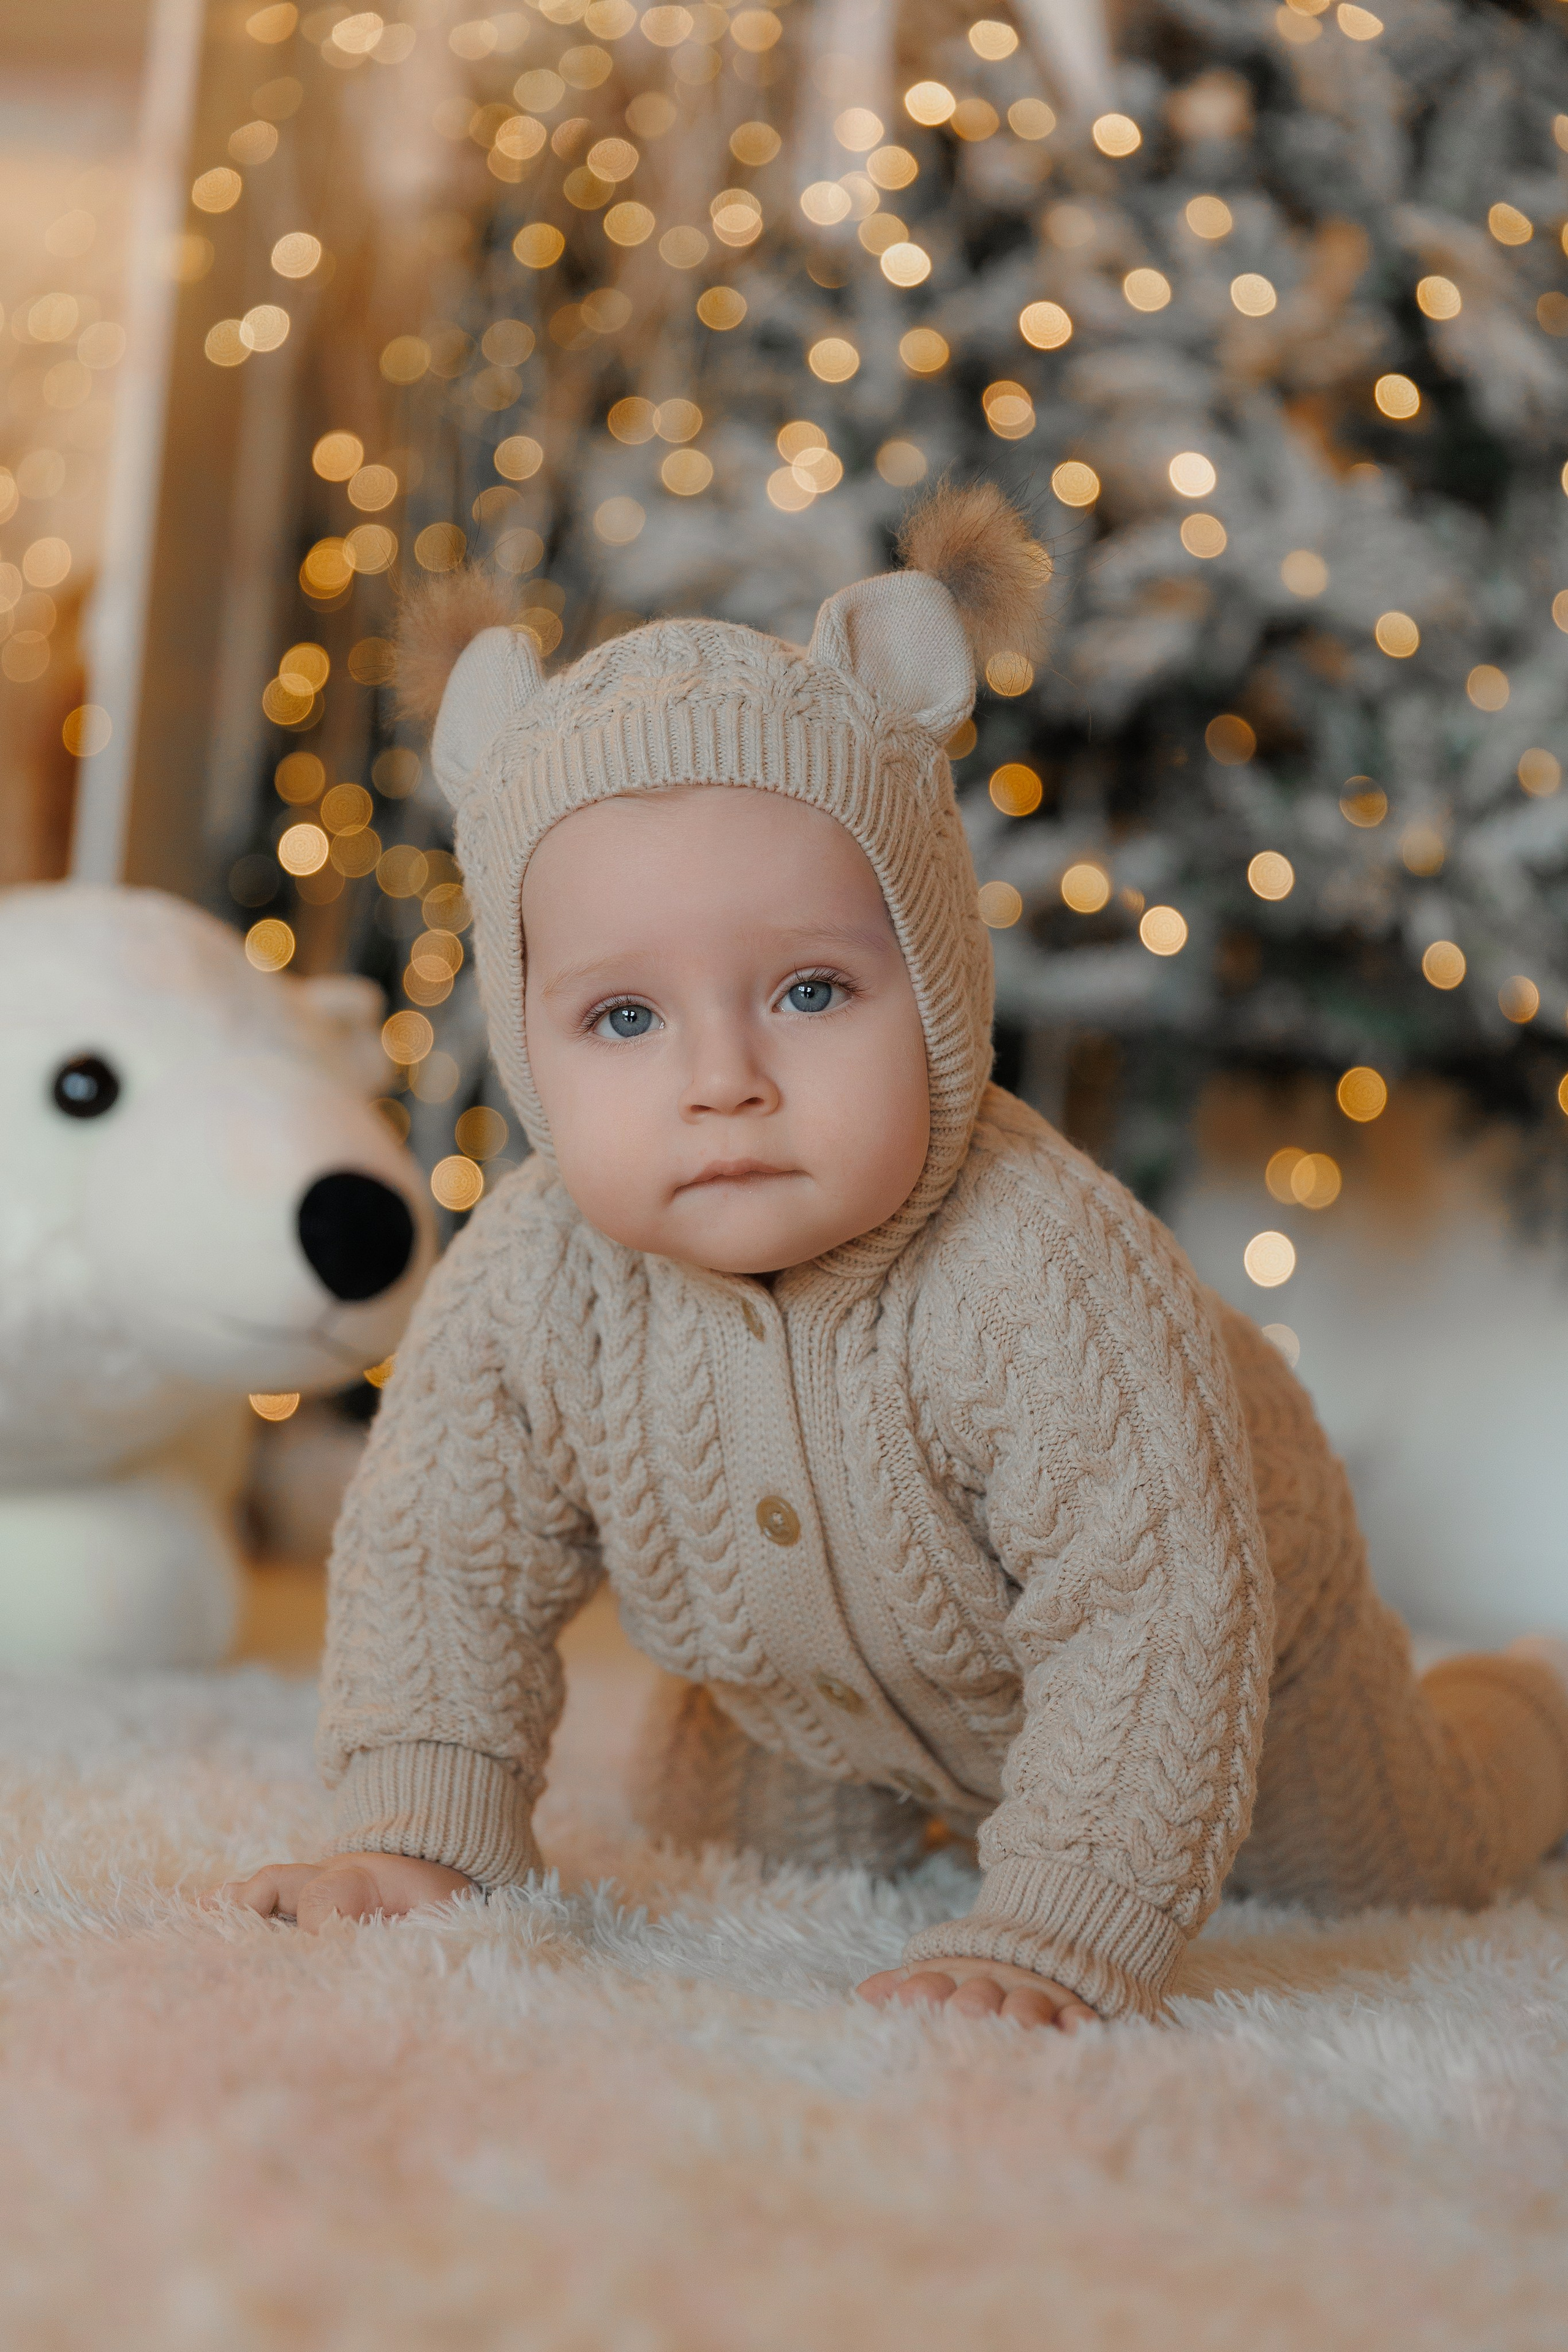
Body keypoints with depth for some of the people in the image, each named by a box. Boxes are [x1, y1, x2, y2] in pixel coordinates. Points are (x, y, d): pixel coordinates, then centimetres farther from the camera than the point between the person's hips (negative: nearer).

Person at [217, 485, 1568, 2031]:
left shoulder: (1044, 1283, -46)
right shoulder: (525, 1291, -31)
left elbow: (1152, 1618, -44)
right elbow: (446, 1556, -16)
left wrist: (1059, 1938, -49)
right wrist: (420, 1835, -23)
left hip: (1198, 1613, -3)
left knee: (1403, 1861, 20)